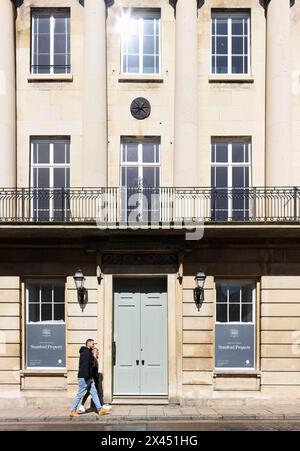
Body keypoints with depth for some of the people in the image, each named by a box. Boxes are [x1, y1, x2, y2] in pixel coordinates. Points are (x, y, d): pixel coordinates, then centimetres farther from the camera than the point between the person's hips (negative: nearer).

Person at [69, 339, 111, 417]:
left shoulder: (88, 352, 18)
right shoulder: (86, 352, -15)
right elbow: (85, 365, -24)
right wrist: (86, 376, -28)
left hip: (89, 378, 10)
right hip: (84, 378, -10)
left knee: (94, 393, 9)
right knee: (80, 394, -3)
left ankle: (100, 409, 11)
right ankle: (72, 411, 7)